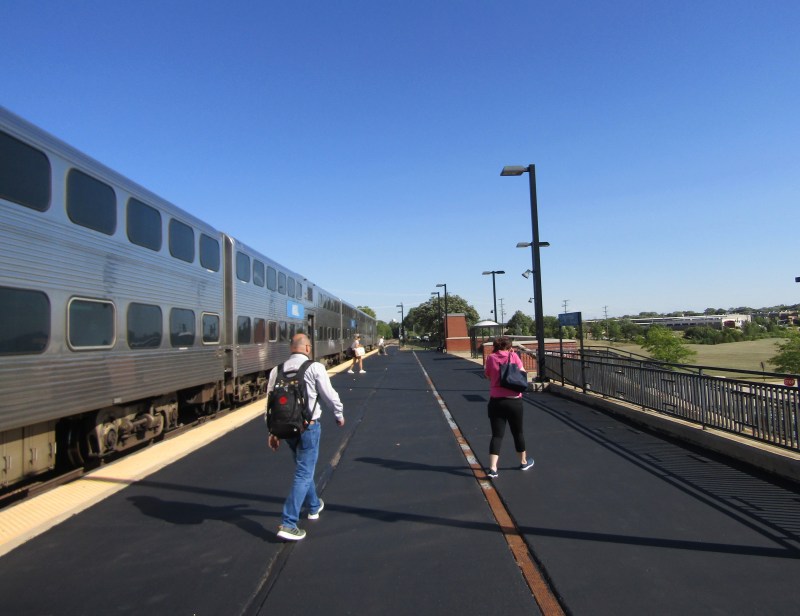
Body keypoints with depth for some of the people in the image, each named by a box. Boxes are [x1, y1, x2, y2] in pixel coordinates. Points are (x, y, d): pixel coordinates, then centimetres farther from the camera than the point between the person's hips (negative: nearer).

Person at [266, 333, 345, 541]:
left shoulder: (277, 370, 3)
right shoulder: (315, 368, -12)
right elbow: (329, 395, -7)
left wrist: (273, 431, 12)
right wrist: (339, 414, 11)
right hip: (309, 426, -6)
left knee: (303, 468, 24)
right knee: (303, 474, 1)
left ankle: (313, 506, 43)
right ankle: (288, 524, -2)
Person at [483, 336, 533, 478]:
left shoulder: (490, 358, -2)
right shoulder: (514, 356, -4)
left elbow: (488, 375, 8)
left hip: (496, 401, 0)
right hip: (514, 401, 0)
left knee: (497, 435, 4)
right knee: (518, 432, 18)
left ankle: (492, 468, -7)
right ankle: (524, 461, 36)